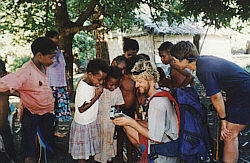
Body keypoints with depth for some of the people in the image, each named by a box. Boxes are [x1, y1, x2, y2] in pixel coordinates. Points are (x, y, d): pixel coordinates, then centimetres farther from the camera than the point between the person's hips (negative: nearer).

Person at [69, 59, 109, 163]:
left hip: (92, 121, 8)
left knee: (89, 149, 19)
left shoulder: (94, 83, -2)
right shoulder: (82, 88, -27)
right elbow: (81, 109, -23)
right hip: (83, 124, -8)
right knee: (82, 154, 8)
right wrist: (97, 96, -25)